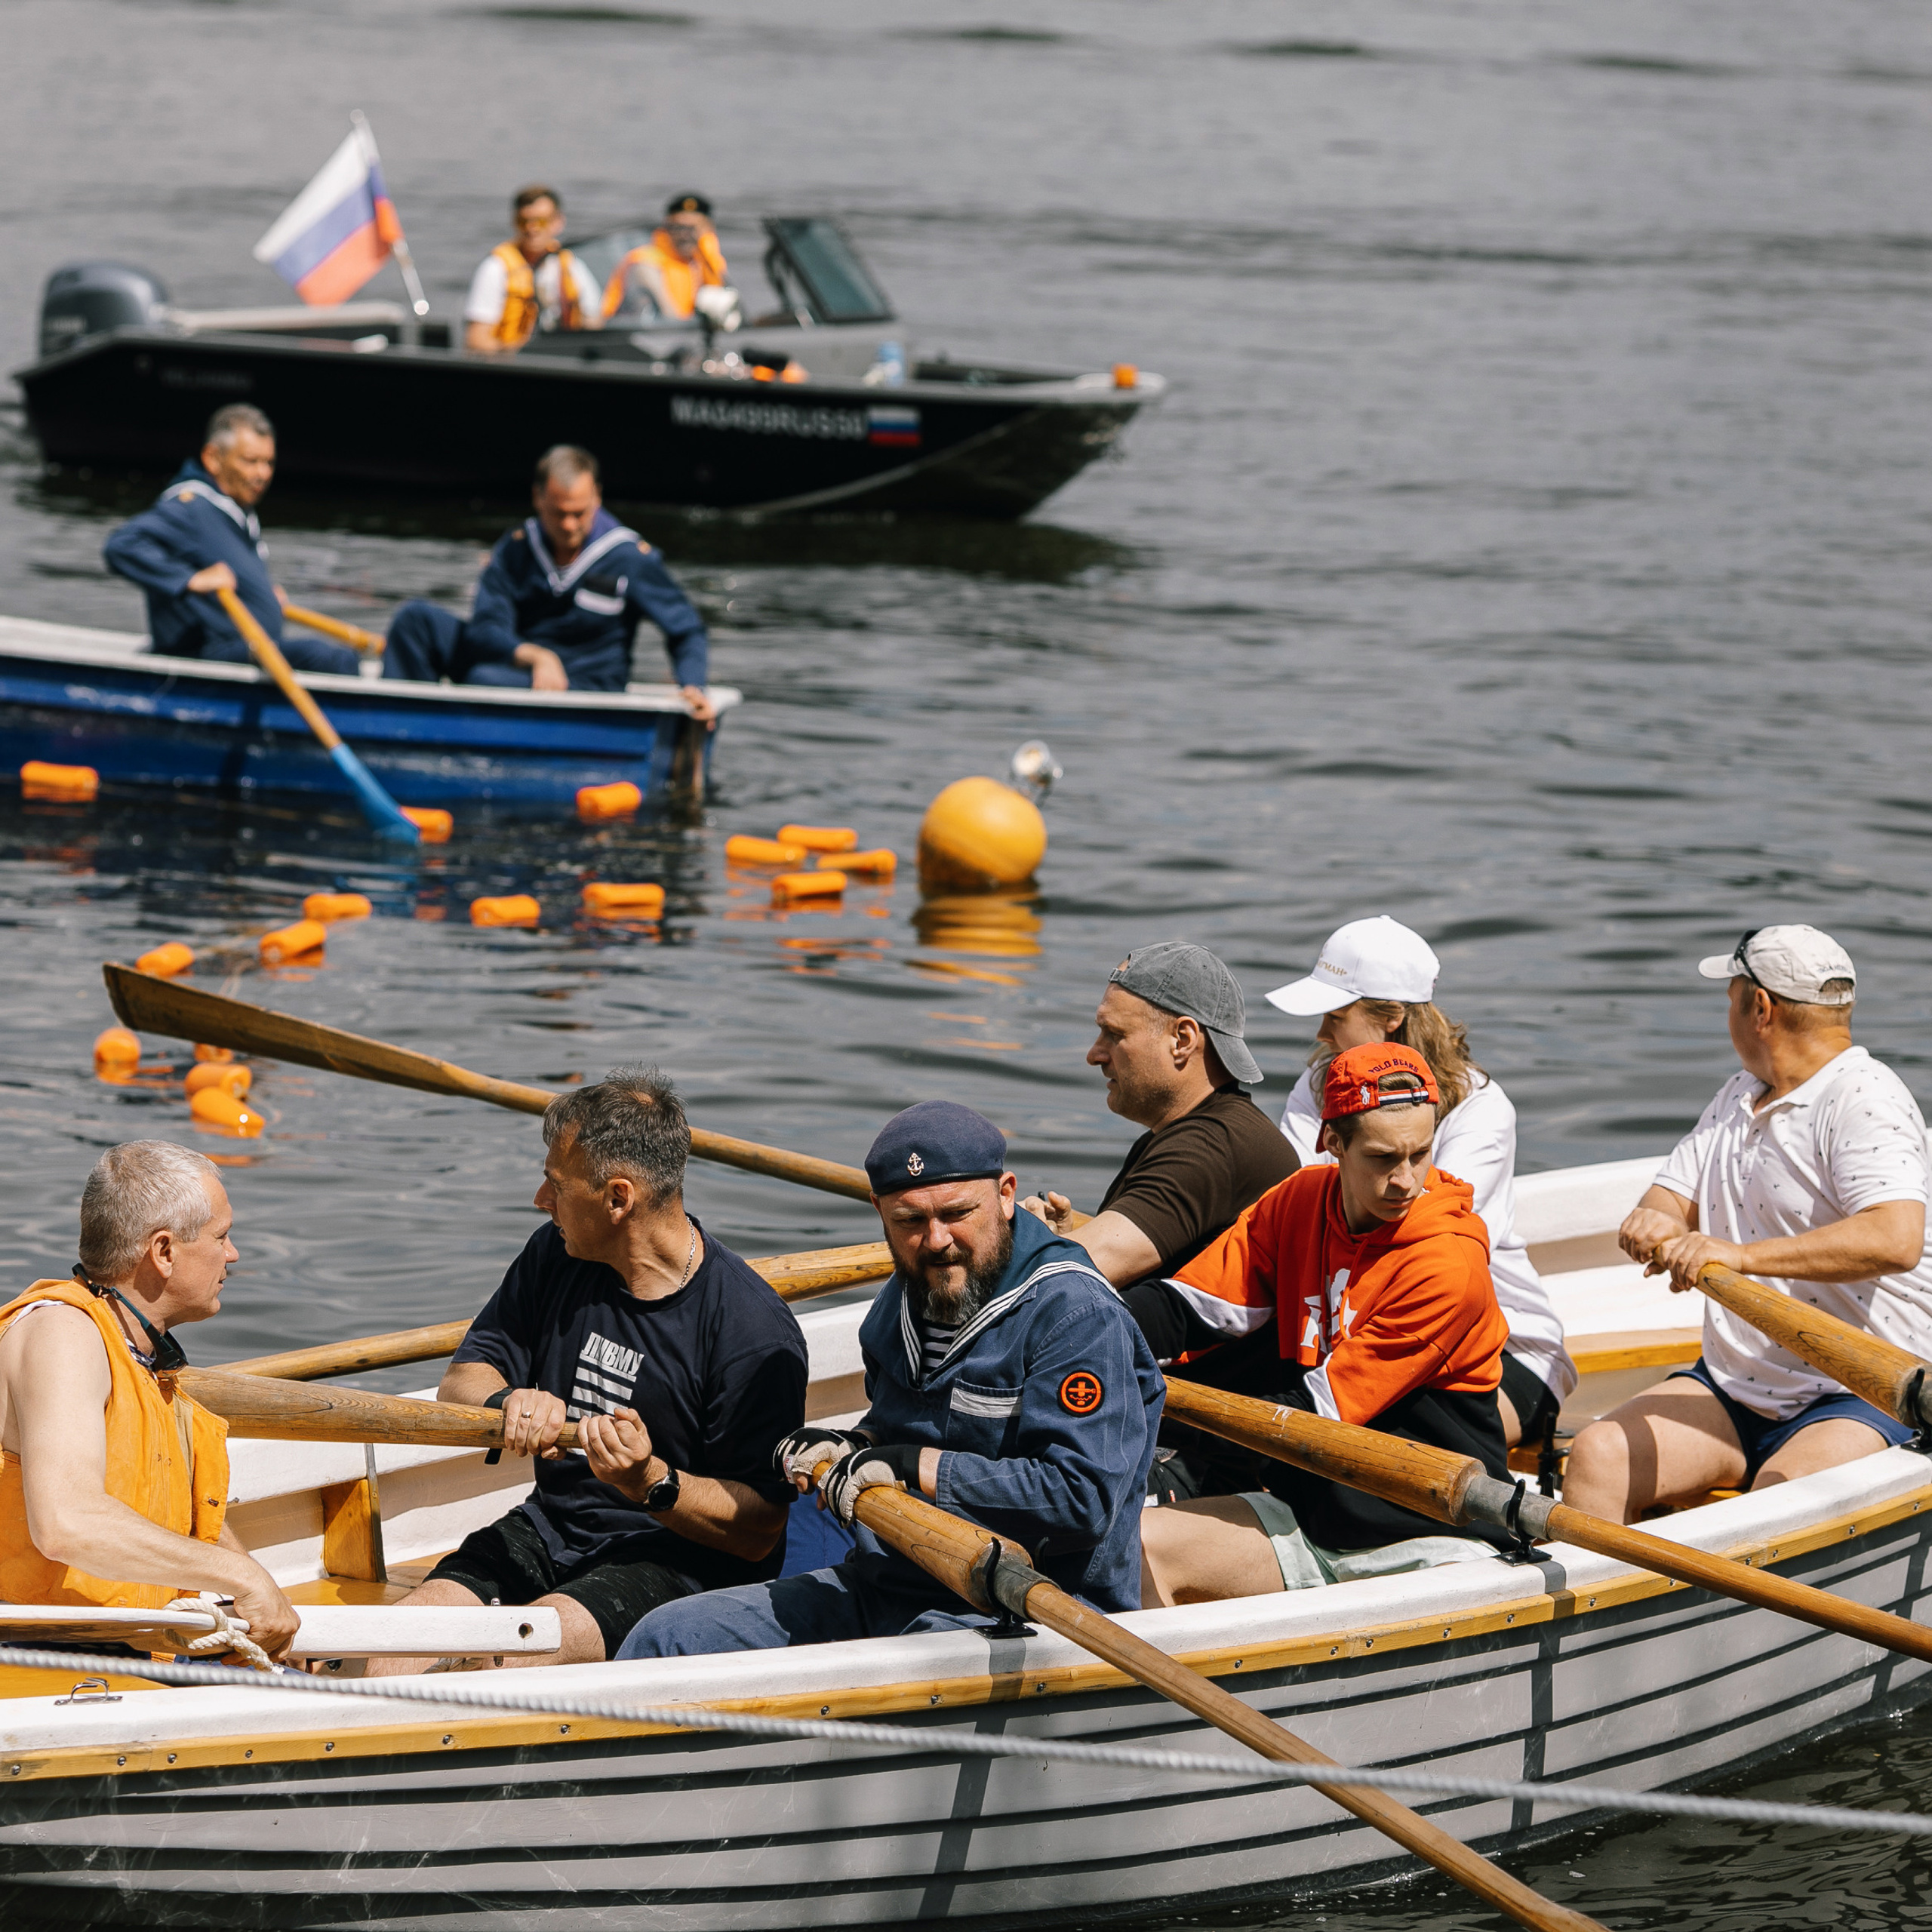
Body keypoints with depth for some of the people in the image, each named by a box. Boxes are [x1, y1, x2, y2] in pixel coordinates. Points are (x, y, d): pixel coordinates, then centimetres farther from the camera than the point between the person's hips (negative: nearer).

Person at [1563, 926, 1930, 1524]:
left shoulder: (1864, 1101, -12)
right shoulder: (1738, 1098, 19)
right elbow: (1671, 1196, 18)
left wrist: (1740, 1255, -33)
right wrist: (1655, 1221, -10)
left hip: (1859, 1402, -8)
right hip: (1728, 1389, 8)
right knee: (1596, 1458, -15)